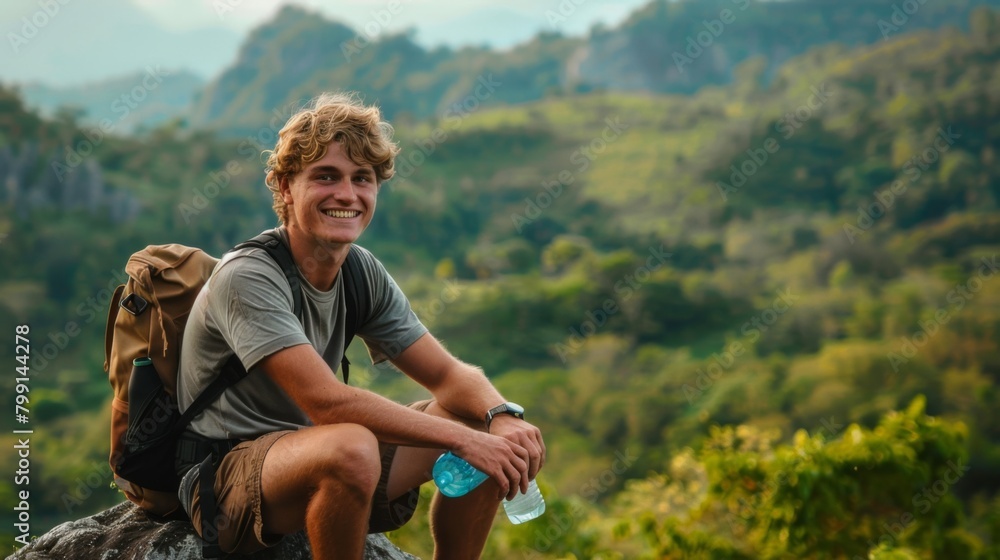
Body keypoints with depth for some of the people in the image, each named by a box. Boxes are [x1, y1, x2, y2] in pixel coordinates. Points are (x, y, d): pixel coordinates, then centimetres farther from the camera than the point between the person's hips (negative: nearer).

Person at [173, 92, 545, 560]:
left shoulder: (363, 272, 2)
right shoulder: (246, 277, -21)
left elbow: (448, 374, 0)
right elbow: (327, 402, -30)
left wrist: (502, 416, -23)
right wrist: (463, 440, -31)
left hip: (317, 460, 7)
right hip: (226, 481, -7)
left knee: (486, 424, -4)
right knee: (351, 448, -37)